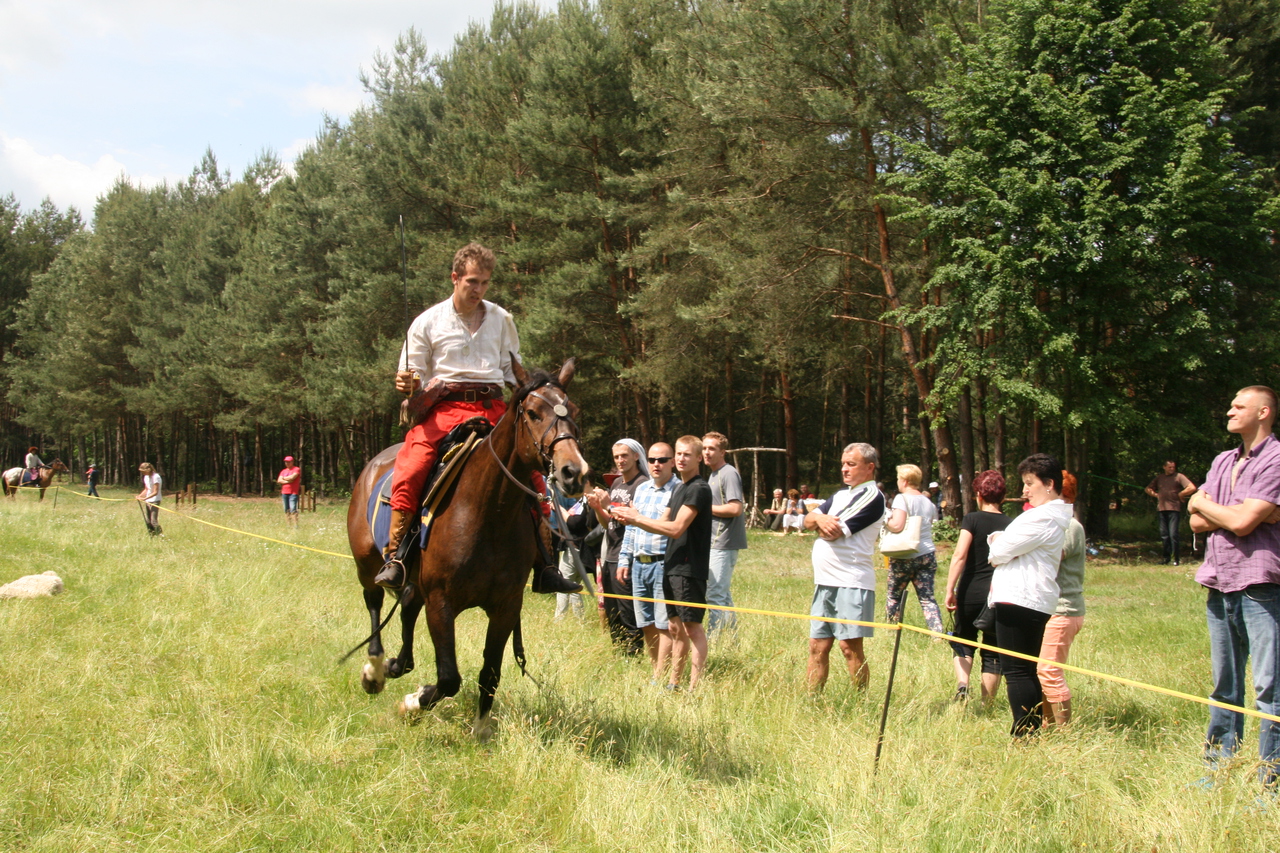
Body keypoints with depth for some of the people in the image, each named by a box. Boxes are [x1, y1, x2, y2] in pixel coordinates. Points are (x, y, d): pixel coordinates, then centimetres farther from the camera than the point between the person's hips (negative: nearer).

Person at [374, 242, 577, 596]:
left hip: (494, 409, 2)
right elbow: (411, 381, 8)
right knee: (408, 472, -26)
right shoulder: (428, 322, 6)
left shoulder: (501, 320, 13)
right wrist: (408, 384, -16)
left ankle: (544, 565, -3)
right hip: (443, 408, -2)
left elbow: (513, 371, 20)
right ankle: (394, 557, -18)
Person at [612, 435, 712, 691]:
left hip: (689, 568, -9)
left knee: (692, 626, -6)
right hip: (672, 566, 9)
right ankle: (674, 683, 19)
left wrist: (637, 518, -12)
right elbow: (663, 524, 18)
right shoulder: (678, 487, 17)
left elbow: (676, 528, -18)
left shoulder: (699, 489, -12)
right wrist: (634, 520, 2)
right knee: (675, 627, 12)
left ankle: (695, 687, -4)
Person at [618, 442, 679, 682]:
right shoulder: (641, 489, 15)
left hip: (663, 565, -7)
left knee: (664, 625, -5)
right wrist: (624, 559, 16)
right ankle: (656, 670, 23)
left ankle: (660, 680, -1)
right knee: (647, 625, 12)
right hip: (638, 564, 7)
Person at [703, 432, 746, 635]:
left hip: (724, 544, -10)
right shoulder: (713, 475, 19)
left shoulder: (729, 474, -12)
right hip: (714, 542, 10)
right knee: (723, 595, 15)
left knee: (715, 595, -10)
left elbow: (735, 508, -21)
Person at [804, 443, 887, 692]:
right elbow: (808, 520, 14)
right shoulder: (841, 494, 20)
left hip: (851, 583, -8)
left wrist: (822, 525, 7)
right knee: (818, 647, 8)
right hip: (825, 582, 8)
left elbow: (832, 533, -15)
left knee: (850, 647, -7)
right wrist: (820, 518, -9)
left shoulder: (871, 497, -8)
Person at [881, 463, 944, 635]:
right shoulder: (928, 502, 12)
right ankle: (938, 633, -10)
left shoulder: (902, 498, -10)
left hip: (906, 555, -5)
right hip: (927, 555, 5)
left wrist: (886, 523, -2)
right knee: (927, 597, 3)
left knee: (893, 595, 11)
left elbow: (897, 525, -21)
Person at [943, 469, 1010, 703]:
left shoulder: (973, 519, -6)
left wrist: (950, 589, -14)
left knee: (963, 642, 18)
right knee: (992, 653, 11)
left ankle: (962, 684, -7)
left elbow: (960, 555, -16)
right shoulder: (1011, 524, 2)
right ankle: (987, 706, 11)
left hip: (971, 593, -2)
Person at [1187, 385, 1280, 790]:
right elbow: (1197, 523, 11)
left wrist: (1202, 503, 1)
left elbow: (1242, 521, -16)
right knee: (1224, 688, 13)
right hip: (1220, 585, 7)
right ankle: (1219, 769, 21)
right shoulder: (1222, 463, 17)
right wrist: (1233, 514, -8)